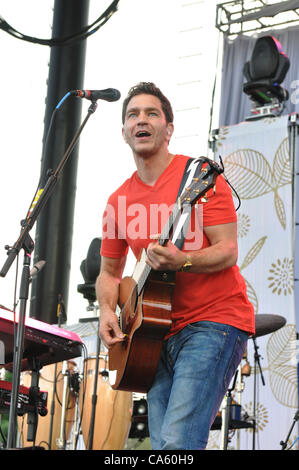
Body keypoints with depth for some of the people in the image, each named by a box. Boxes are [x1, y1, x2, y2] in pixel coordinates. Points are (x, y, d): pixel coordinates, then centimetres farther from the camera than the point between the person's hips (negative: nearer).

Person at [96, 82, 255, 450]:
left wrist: (180, 261, -28)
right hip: (159, 333, 6)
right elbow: (109, 271, 22)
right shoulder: (119, 202, 11)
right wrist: (107, 311, 2)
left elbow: (228, 253, -10)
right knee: (161, 445, 4)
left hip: (214, 322, -6)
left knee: (177, 442, -22)